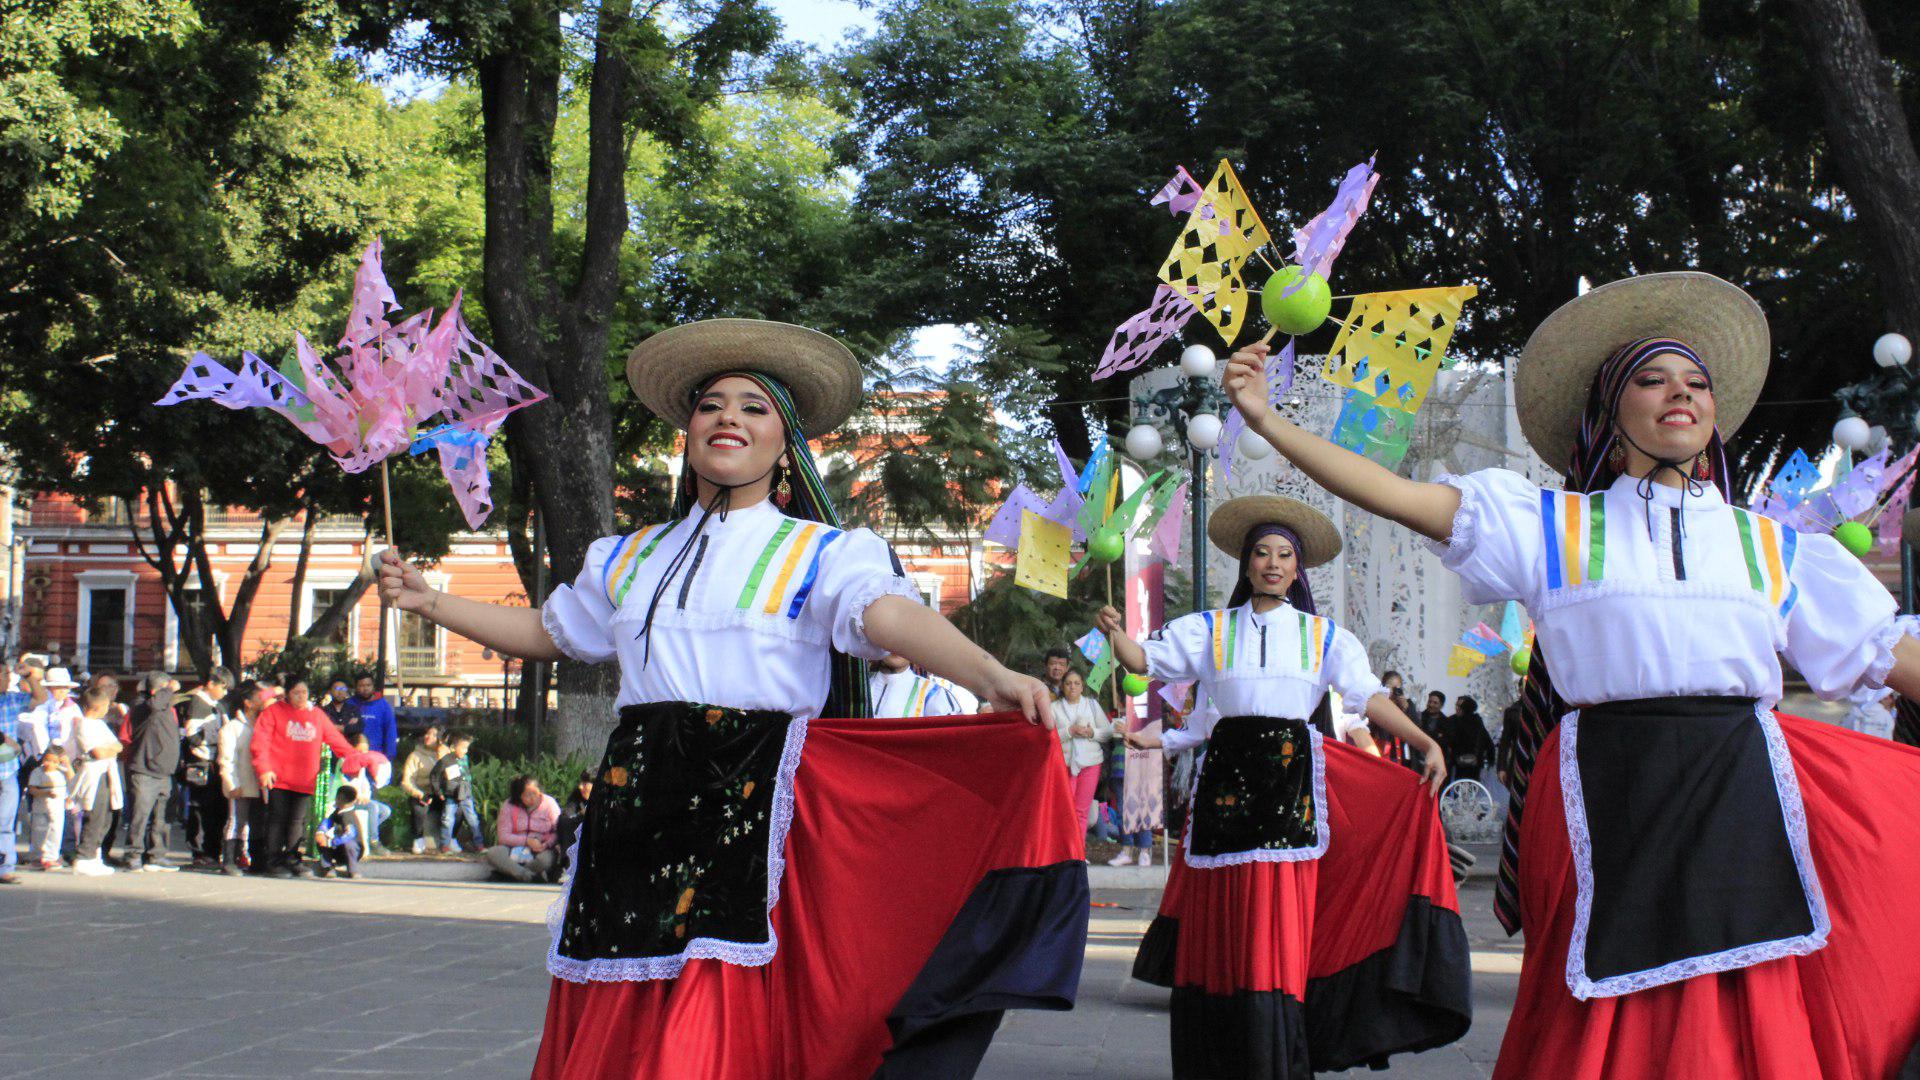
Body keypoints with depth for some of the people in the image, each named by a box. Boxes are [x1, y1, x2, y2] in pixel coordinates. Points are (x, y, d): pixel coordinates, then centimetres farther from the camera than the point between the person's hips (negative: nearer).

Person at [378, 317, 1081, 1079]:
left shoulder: (825, 554, 2)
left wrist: (991, 678, -36)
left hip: (755, 812, -5)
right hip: (636, 811, 5)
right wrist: (427, 601, 29)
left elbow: (893, 616, -17)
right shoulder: (630, 559, 19)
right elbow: (543, 633, 33)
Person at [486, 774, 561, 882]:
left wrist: (546, 844, -26)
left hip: (541, 849, -2)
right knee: (492, 853, -28)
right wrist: (527, 841, -20)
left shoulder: (549, 803, -3)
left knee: (546, 859, -38)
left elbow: (558, 832, -7)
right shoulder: (509, 806, -2)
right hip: (515, 848, 2)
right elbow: (503, 836, -9)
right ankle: (532, 875, -35)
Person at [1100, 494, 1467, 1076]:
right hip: (1227, 776, 1)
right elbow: (1143, 660, 8)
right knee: (1219, 929, 0)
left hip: (1293, 777, -1)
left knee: (1279, 923, -9)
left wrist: (1427, 744, -10)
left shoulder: (1324, 635, 12)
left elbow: (1368, 697, 3)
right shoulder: (1211, 629, 14)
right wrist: (1117, 635, -14)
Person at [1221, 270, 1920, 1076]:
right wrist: (1266, 420, -4)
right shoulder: (1549, 527, 10)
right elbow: (1395, 496, 2)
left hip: (1746, 806, 2)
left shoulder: (1775, 548, 16)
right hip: (1608, 808, -1)